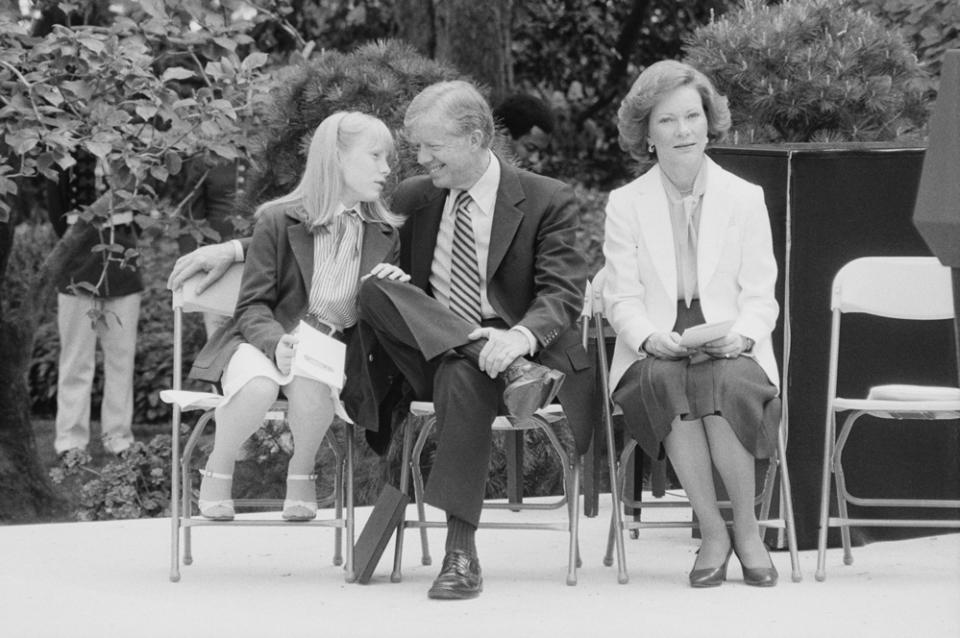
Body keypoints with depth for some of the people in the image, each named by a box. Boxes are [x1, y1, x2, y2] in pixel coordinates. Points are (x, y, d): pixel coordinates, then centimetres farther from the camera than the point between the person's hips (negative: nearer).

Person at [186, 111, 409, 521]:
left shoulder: (385, 236, 8)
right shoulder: (279, 221, -3)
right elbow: (253, 306, -4)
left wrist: (399, 286, -12)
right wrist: (277, 344, -26)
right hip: (266, 339, -2)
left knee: (312, 388, -35)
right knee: (259, 385, -37)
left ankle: (301, 473, -5)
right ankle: (216, 472, -9)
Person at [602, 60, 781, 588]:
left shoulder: (745, 198, 10)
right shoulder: (625, 204, 10)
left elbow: (760, 296, 6)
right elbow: (622, 299, 4)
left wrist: (741, 336, -16)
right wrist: (649, 337, -18)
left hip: (731, 351, 0)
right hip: (654, 354, 0)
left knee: (726, 383, -36)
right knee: (669, 382, -36)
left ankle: (747, 528, -18)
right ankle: (712, 533, -25)